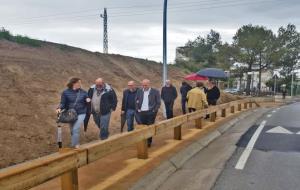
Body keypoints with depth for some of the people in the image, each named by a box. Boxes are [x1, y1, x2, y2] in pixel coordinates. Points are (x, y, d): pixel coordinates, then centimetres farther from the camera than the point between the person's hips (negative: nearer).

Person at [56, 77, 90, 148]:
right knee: (72, 130, 12)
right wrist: (59, 108, -24)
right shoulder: (66, 92, -5)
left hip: (81, 114, -1)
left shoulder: (83, 92, -2)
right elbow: (63, 103, -4)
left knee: (75, 129, -15)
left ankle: (74, 145, -3)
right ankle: (76, 144, 30)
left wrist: (88, 101, -16)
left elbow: (87, 104, 7)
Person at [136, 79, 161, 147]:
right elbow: (136, 101, 13)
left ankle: (149, 142, 14)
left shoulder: (155, 91, -2)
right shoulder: (139, 91, 8)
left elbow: (158, 103, 0)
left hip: (150, 112, -2)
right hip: (141, 112, 2)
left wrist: (154, 110, -7)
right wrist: (137, 109, 2)